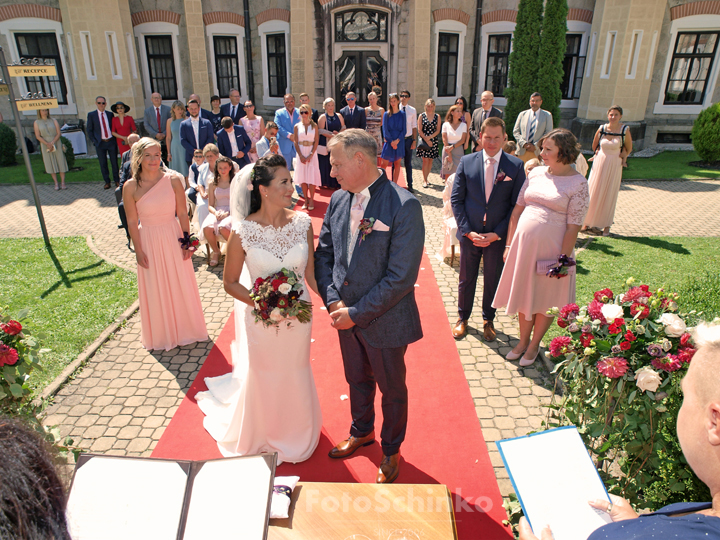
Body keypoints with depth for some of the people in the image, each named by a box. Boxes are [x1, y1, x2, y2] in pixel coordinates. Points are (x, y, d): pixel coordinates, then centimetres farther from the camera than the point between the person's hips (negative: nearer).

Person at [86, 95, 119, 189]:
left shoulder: (110, 114, 7)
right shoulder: (91, 115, 2)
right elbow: (89, 130, 4)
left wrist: (115, 139, 0)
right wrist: (95, 141, -3)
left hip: (111, 142, 1)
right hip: (100, 143, -1)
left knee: (114, 162, 5)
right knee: (103, 163, 4)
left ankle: (117, 180, 17)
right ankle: (107, 182, 13)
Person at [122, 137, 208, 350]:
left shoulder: (173, 180, -9)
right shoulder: (131, 187, -10)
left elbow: (182, 214, -3)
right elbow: (132, 223, -5)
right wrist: (138, 251, -5)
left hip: (173, 238, 0)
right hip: (148, 241, 0)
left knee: (181, 285, 12)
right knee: (155, 290, 13)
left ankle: (185, 329, 35)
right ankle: (162, 335, 35)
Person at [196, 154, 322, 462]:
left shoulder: (302, 223, -10)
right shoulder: (243, 231, -18)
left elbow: (310, 272, -2)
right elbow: (230, 282, -8)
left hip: (298, 316, 3)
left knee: (295, 376, 21)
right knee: (262, 379, 18)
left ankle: (294, 434, 51)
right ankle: (260, 439, 49)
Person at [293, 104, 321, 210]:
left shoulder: (314, 126, 3)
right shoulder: (297, 126, 6)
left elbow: (316, 141, -1)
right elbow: (296, 142, 4)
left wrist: (311, 155, -11)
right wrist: (301, 156, -8)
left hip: (312, 152, -1)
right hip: (301, 153, 2)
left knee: (311, 176, -6)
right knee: (302, 177, 1)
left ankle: (311, 200, 2)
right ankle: (305, 199, 10)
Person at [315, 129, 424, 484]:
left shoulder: (404, 207, -22)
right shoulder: (338, 200, -2)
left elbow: (401, 277, -24)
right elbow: (323, 254, 6)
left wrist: (356, 314, -20)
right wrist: (332, 300, -8)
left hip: (384, 320, -5)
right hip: (346, 315, 6)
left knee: (392, 389, 17)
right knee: (357, 380, 26)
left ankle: (391, 449, 44)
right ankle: (362, 431, 54)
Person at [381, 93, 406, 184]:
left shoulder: (402, 114, 5)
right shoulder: (387, 114, 2)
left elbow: (404, 130, 1)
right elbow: (385, 129, -4)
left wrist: (397, 140, -13)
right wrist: (392, 142, -13)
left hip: (399, 142, 2)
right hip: (389, 142, -1)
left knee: (397, 164, 6)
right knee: (384, 164, -6)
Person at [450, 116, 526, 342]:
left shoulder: (516, 166, -4)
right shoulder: (466, 162, -1)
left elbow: (517, 205, -4)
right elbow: (456, 199, -1)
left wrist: (497, 234, -12)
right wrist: (467, 230, -10)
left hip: (498, 236, 0)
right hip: (470, 234, 1)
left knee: (493, 280, 14)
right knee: (466, 279, 14)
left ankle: (488, 320, 36)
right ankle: (463, 318, 35)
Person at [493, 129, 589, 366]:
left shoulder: (578, 184, -10)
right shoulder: (535, 173, 4)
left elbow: (573, 226, -11)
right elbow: (517, 209, 6)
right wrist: (509, 244, 5)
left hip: (550, 248, -4)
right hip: (523, 242, 5)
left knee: (545, 300, 11)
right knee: (523, 295, 15)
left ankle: (534, 346, 30)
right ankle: (523, 341, 34)